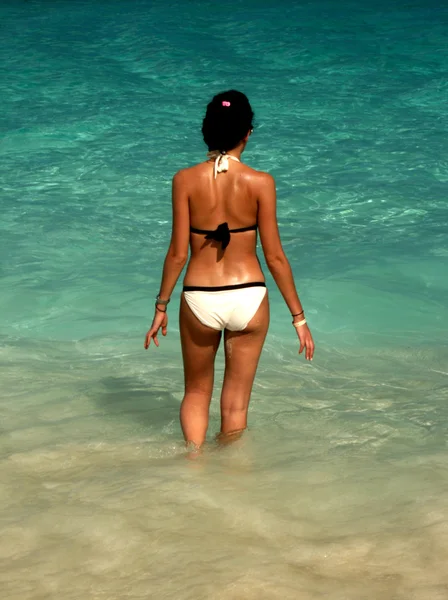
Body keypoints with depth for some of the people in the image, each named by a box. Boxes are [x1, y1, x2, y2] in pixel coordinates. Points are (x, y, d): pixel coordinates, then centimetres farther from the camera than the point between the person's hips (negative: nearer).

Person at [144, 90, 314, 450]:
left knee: (196, 392, 21)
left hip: (199, 299, 1)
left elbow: (178, 252, -5)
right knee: (236, 401, 14)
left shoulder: (186, 180, -7)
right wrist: (298, 316, 2)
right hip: (248, 297, 0)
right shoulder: (260, 183, -9)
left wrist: (161, 305, 8)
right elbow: (275, 256, -7)